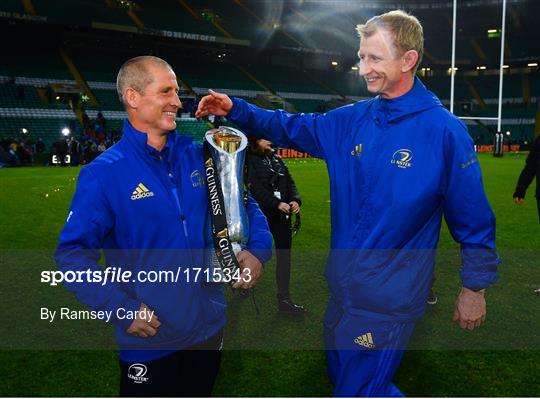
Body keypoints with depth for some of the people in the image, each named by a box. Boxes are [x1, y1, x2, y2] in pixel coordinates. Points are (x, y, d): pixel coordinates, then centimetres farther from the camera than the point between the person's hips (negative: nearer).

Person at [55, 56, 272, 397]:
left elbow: (244, 203, 8)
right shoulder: (103, 174, -14)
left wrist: (258, 248, -9)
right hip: (150, 341, -4)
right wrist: (120, 308, -22)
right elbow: (73, 252, -13)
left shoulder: (197, 156, -2)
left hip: (210, 327, 5)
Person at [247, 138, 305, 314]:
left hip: (282, 214, 5)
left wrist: (296, 200, -10)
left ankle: (284, 299, 13)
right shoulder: (250, 161, -6)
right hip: (261, 214, -5)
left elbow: (289, 182, 8)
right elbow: (256, 188, -16)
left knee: (284, 253, 5)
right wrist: (277, 203, -23)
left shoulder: (277, 159, 11)